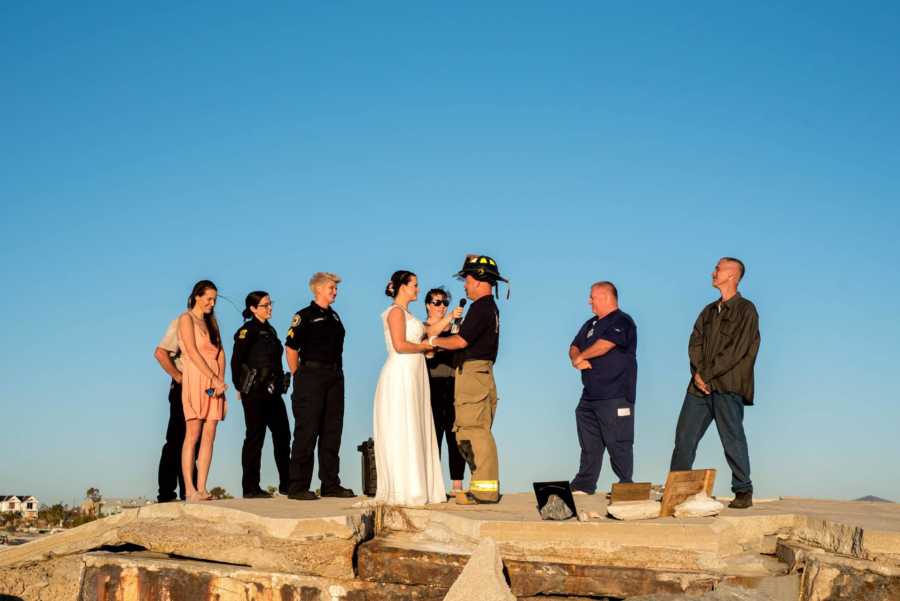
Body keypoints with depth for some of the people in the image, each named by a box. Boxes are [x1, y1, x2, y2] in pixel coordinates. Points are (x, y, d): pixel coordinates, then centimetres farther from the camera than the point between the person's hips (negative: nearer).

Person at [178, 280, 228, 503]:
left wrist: (220, 379, -1)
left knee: (209, 436, 0)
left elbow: (220, 351, 15)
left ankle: (202, 488, 0)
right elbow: (193, 353, -11)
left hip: (215, 382, 6)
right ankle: (189, 490, -9)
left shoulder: (211, 321, 20)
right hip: (196, 379, -6)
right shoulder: (186, 319, -1)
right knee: (193, 435, -8)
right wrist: (215, 380, -16)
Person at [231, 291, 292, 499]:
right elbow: (236, 360, -13)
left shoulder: (269, 330, 17)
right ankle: (250, 488, 4)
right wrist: (240, 387, -10)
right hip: (255, 393, -8)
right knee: (255, 437, -3)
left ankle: (286, 483, 18)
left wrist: (279, 385, 13)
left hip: (272, 392, 8)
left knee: (282, 435, 9)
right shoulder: (248, 330, -7)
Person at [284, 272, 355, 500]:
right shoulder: (305, 316, -5)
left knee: (332, 432, 9)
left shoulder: (334, 316, 16)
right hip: (311, 377, -7)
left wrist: (336, 373, 13)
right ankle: (298, 487, -2)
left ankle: (331, 484, 16)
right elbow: (291, 348, -8)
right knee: (306, 432, -6)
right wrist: (299, 377, -7)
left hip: (334, 378, 7)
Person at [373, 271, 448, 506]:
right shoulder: (396, 311, -8)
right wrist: (426, 346, -6)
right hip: (400, 376, -10)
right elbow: (400, 345, -18)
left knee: (416, 432, 8)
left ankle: (415, 488, 10)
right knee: (401, 433, -7)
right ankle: (402, 491, -4)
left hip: (413, 376, 10)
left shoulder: (406, 313, 21)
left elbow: (426, 336, 16)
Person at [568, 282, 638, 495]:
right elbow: (574, 348, 18)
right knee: (589, 444, 11)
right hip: (590, 396, 8)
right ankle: (584, 486, 16)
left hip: (614, 397, -8)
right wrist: (577, 360, -6)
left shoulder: (621, 322, -7)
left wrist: (581, 357, -3)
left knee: (618, 444, -6)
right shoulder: (591, 324, 21)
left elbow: (603, 346, -19)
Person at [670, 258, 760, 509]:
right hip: (701, 385, 7)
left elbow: (737, 350, -11)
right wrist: (697, 373, -5)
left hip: (728, 386, -7)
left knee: (732, 439, -3)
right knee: (684, 435, 3)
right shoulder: (709, 311, 20)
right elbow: (695, 343, 13)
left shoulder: (745, 310, -2)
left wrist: (708, 375, -12)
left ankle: (743, 492, 5)